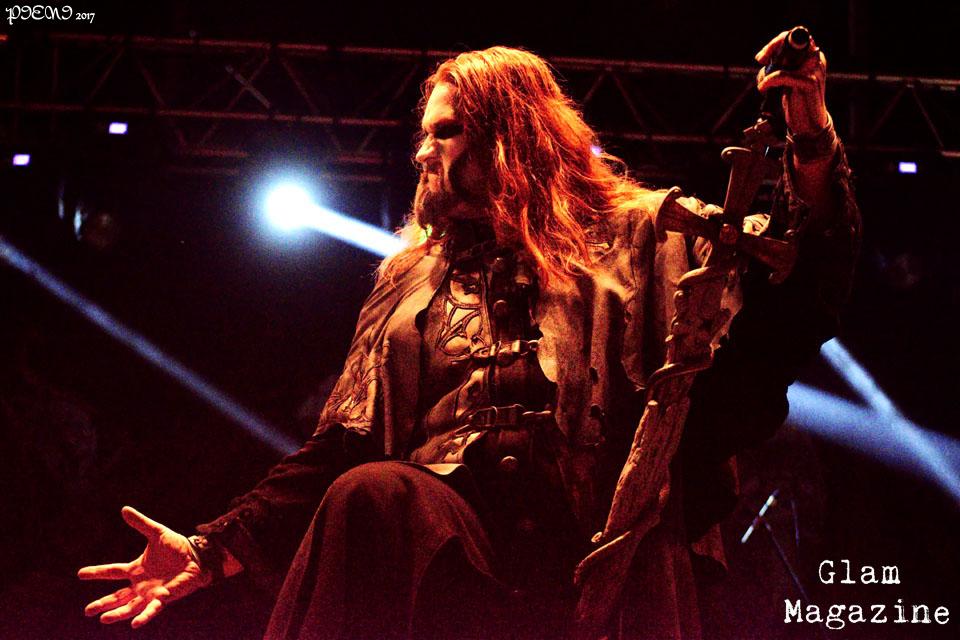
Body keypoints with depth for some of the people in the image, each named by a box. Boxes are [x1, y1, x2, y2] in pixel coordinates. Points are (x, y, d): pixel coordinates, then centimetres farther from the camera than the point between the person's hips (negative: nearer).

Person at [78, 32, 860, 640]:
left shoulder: (638, 237, 20)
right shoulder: (414, 278, 31)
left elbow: (800, 286, 7)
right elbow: (344, 447, 26)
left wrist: (812, 142, -9)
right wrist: (215, 549, 16)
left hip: (591, 542, -2)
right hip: (441, 511, 2)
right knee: (370, 494, -31)